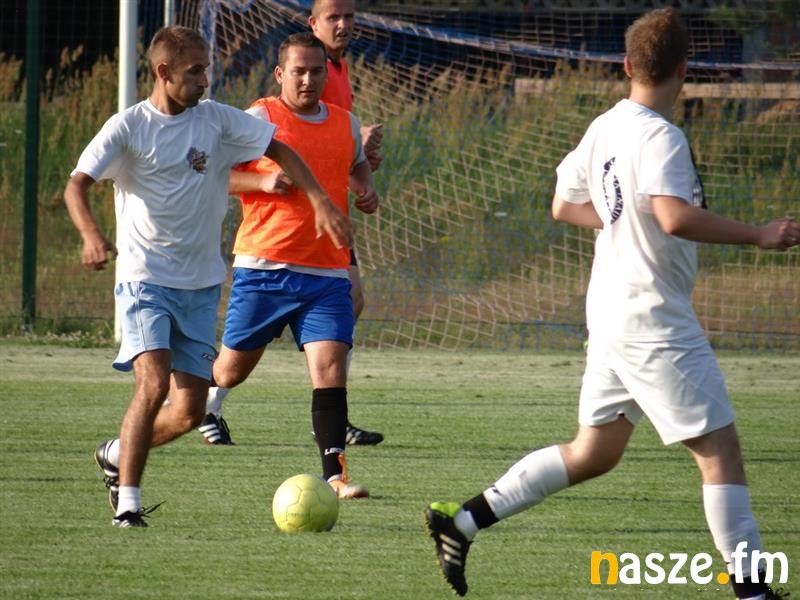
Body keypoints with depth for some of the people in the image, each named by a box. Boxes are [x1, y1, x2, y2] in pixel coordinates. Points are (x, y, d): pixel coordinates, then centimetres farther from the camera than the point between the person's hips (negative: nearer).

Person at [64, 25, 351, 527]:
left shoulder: (218, 120, 2)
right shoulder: (129, 127, -7)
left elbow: (279, 150, 10)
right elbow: (77, 185, -15)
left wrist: (321, 201, -3)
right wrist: (91, 234, -35)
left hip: (201, 285, 4)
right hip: (145, 278, -4)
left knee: (189, 412, 1)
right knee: (154, 381, -24)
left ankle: (117, 455, 30)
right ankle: (128, 504, -16)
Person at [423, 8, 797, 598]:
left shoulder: (603, 129, 8)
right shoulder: (659, 136, -18)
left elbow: (565, 205, 21)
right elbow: (676, 217, -32)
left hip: (613, 312, 9)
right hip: (656, 320, -9)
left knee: (592, 453, 17)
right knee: (721, 449, -4)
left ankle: (461, 521, 16)